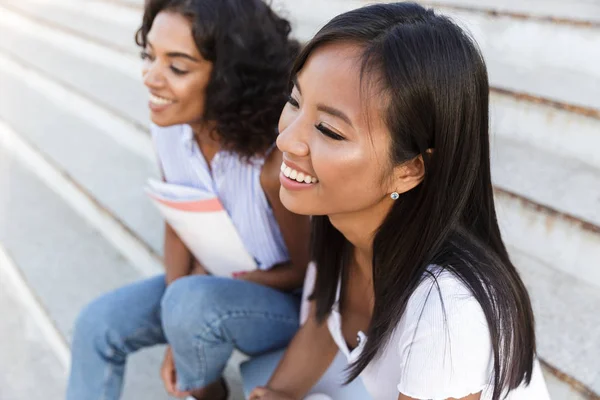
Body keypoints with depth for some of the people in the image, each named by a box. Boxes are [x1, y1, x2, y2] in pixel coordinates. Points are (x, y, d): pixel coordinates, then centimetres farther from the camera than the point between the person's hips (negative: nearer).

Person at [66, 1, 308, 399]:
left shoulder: (279, 161, -35)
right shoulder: (169, 128, -17)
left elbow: (305, 271, -18)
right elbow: (178, 227, -3)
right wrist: (180, 336, -11)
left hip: (286, 299, -5)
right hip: (208, 280, 6)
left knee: (193, 304, -32)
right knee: (98, 325, -4)